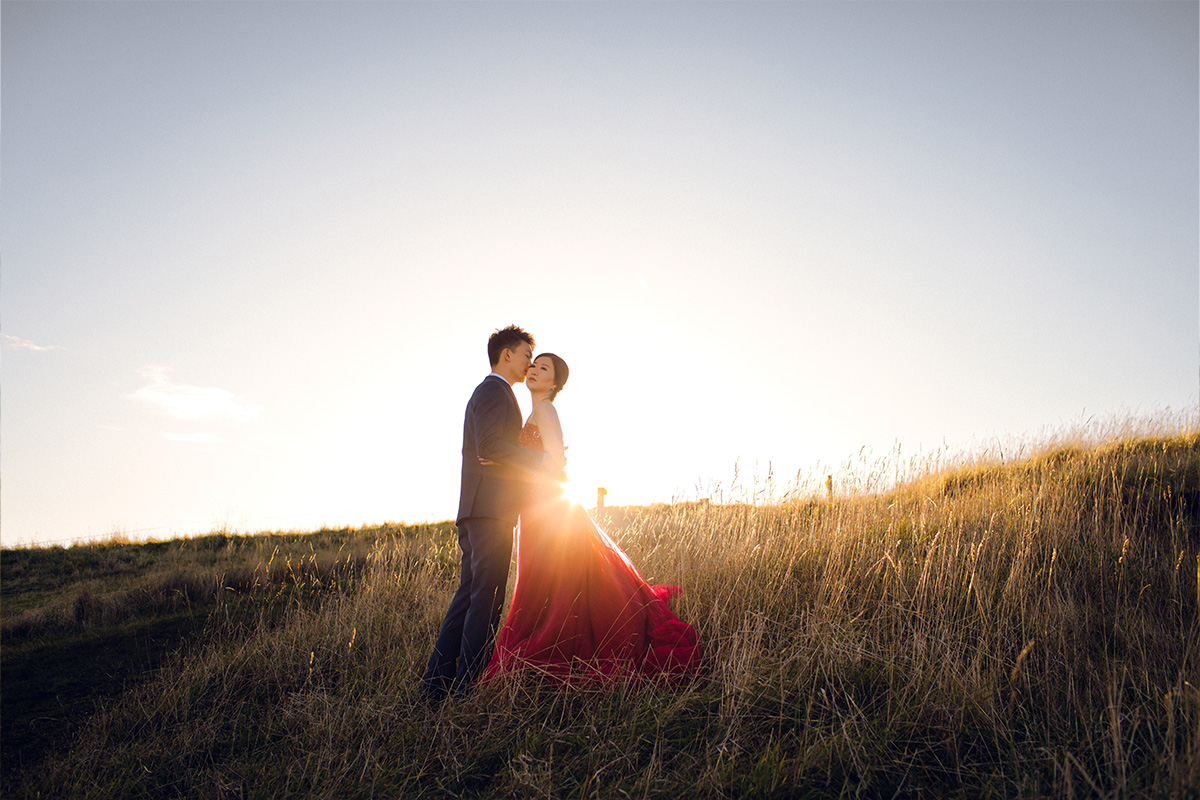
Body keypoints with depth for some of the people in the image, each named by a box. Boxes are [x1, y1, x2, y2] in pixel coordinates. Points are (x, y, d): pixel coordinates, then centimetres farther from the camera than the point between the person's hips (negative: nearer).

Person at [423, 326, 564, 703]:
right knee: (487, 598, -8)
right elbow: (489, 447, -19)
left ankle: (438, 685, 12)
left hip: (476, 510, 10)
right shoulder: (494, 391, -5)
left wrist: (542, 460, 17)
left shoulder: (487, 393, 27)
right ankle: (469, 686, -5)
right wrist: (542, 460, -14)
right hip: (491, 508, -10)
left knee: (469, 595, 9)